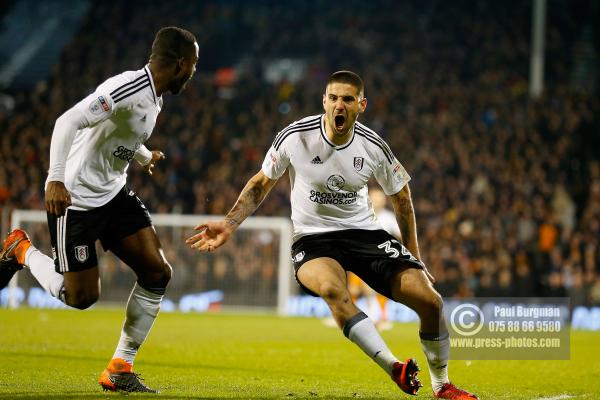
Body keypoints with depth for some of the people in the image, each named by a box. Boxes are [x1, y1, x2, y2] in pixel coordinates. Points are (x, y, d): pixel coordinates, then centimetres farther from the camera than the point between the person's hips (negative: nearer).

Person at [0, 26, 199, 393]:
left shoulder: (154, 95, 6)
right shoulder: (126, 90, -24)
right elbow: (68, 122, -32)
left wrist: (146, 156, 43)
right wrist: (56, 179, -39)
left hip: (113, 192, 9)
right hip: (75, 198, -9)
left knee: (157, 273, -3)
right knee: (82, 297, -2)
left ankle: (120, 369, 6)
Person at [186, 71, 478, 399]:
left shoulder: (373, 147, -7)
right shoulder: (295, 137, -12)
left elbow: (400, 195, 10)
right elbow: (261, 183, 4)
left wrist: (413, 257, 11)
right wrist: (229, 224, -5)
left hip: (364, 232, 2)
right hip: (313, 238, -2)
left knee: (429, 301, -13)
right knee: (331, 287, -40)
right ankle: (394, 368, -44)